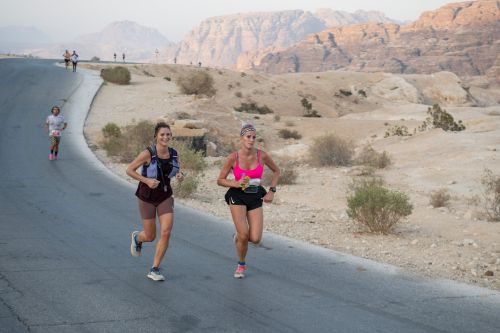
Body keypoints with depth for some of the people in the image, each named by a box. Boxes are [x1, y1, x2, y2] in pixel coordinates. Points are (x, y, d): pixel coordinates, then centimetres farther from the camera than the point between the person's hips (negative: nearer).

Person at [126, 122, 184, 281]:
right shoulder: (148, 154, -19)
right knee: (150, 236, 6)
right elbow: (129, 170, -12)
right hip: (147, 196, -3)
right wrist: (146, 180, -23)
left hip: (165, 196, 3)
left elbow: (177, 170, 14)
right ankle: (137, 237, 45)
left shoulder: (174, 154, -5)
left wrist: (179, 175, -9)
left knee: (166, 233, -11)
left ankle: (154, 270, 4)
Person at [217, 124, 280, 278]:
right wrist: (236, 183, -18)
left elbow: (276, 171, 12)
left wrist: (272, 191, 2)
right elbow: (220, 180, -1)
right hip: (237, 197, -2)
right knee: (244, 234, -14)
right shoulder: (233, 158, -10)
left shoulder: (262, 155, -6)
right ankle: (241, 265, 15)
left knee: (256, 239, -8)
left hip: (255, 197, 2)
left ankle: (238, 236, 29)